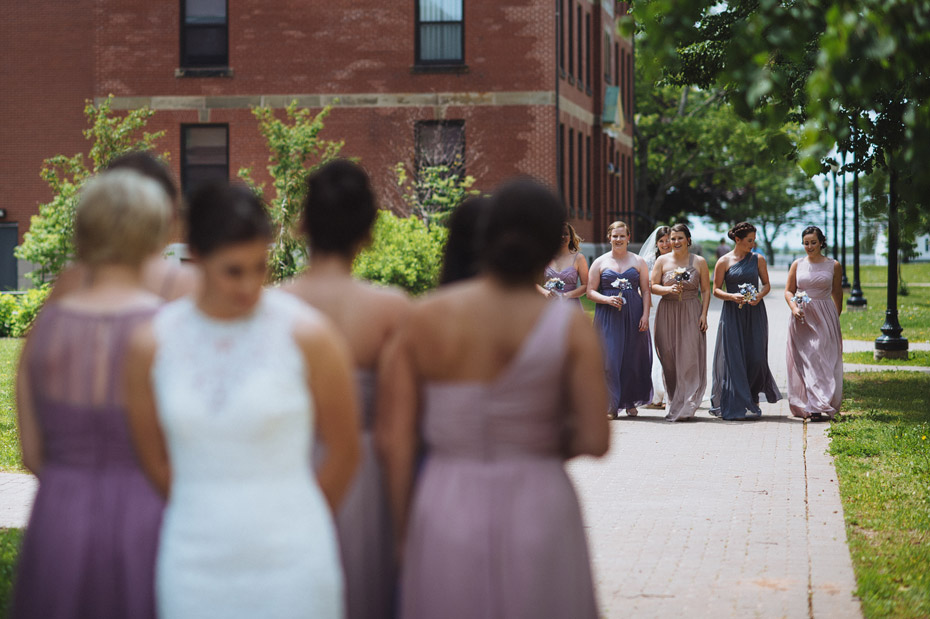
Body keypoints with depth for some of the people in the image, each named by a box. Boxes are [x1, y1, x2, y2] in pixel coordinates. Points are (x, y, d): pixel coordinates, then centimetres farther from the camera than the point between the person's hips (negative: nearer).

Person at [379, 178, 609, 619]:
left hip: (445, 516, 1)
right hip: (537, 514, -1)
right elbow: (595, 440, -11)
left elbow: (396, 440, -2)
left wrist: (404, 530, 8)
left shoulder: (425, 319, -3)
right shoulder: (570, 327, -8)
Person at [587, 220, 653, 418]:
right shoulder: (600, 263, 8)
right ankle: (611, 406, -5)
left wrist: (645, 315, -5)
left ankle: (631, 402, 15)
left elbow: (645, 291, 6)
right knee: (610, 359, -8)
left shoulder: (638, 262, 9)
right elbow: (591, 291, 5)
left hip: (633, 315, 1)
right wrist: (607, 299, -13)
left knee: (633, 359, 2)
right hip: (608, 317, -1)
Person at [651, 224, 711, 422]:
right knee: (669, 359, -1)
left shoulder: (699, 262, 5)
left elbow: (706, 290, 6)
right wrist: (668, 289, -15)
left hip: (691, 314, -2)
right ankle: (675, 402, 12)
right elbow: (652, 286, 5)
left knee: (689, 357, -9)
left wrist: (704, 314, -4)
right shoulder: (662, 261, 7)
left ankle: (685, 407, -10)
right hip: (667, 314, 2)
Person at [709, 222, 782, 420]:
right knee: (734, 358, -5)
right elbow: (716, 290, 2)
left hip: (755, 313, 2)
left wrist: (759, 295, -9)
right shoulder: (724, 262, 0)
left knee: (756, 357, -4)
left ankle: (752, 398, 18)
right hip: (733, 314, -2)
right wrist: (732, 296, -17)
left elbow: (766, 285, 12)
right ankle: (739, 405, -2)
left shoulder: (758, 259, 7)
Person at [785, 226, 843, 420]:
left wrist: (836, 319, 19)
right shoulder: (797, 265, 8)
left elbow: (837, 295, 13)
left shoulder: (833, 266, 4)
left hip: (824, 318, -2)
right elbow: (789, 291, 10)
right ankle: (803, 405, 7)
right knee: (803, 360, 0)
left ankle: (818, 407, -13)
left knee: (821, 360, -9)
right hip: (802, 318, 2)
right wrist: (794, 308, -8)